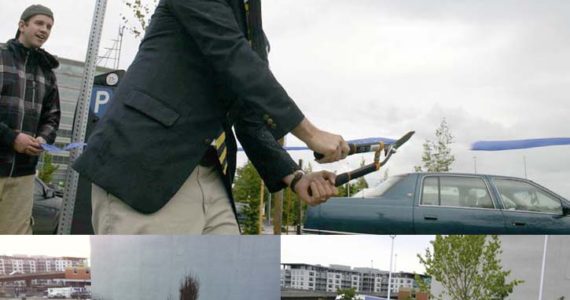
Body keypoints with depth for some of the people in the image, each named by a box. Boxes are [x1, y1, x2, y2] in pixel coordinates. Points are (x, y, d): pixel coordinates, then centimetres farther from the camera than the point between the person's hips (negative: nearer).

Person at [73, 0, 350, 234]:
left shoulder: (255, 37, 22)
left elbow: (250, 121, 19)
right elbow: (232, 57, -15)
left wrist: (294, 178, 4)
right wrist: (309, 132, -15)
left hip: (210, 182, 8)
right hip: (142, 168, -8)